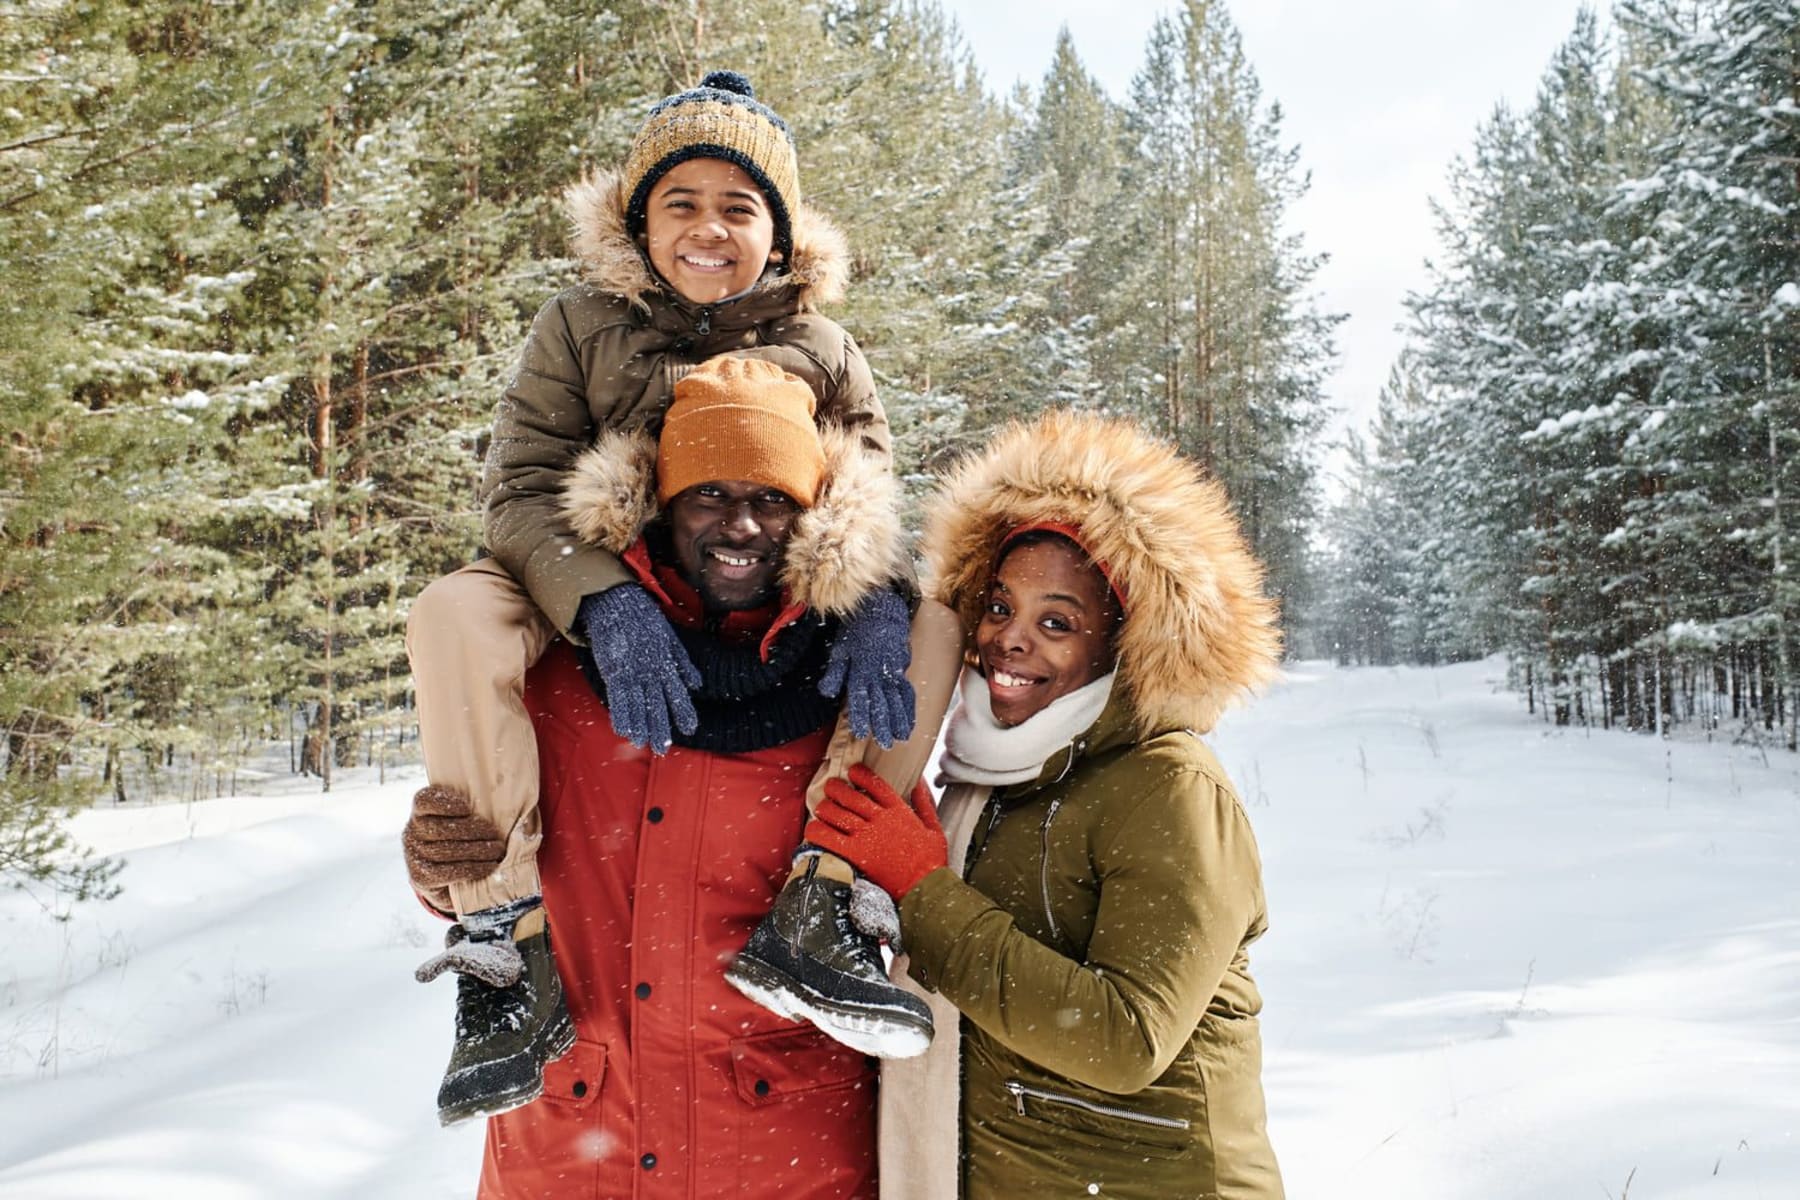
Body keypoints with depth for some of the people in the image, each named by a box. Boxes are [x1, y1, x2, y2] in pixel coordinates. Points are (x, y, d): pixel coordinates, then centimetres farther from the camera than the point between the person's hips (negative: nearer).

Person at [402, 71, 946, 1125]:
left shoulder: (823, 353, 5)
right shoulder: (580, 329, 1)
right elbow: (522, 488, -9)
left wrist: (877, 605, -28)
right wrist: (605, 603, -30)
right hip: (597, 612, -1)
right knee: (455, 613, -30)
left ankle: (820, 898, -28)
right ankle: (507, 927, -25)